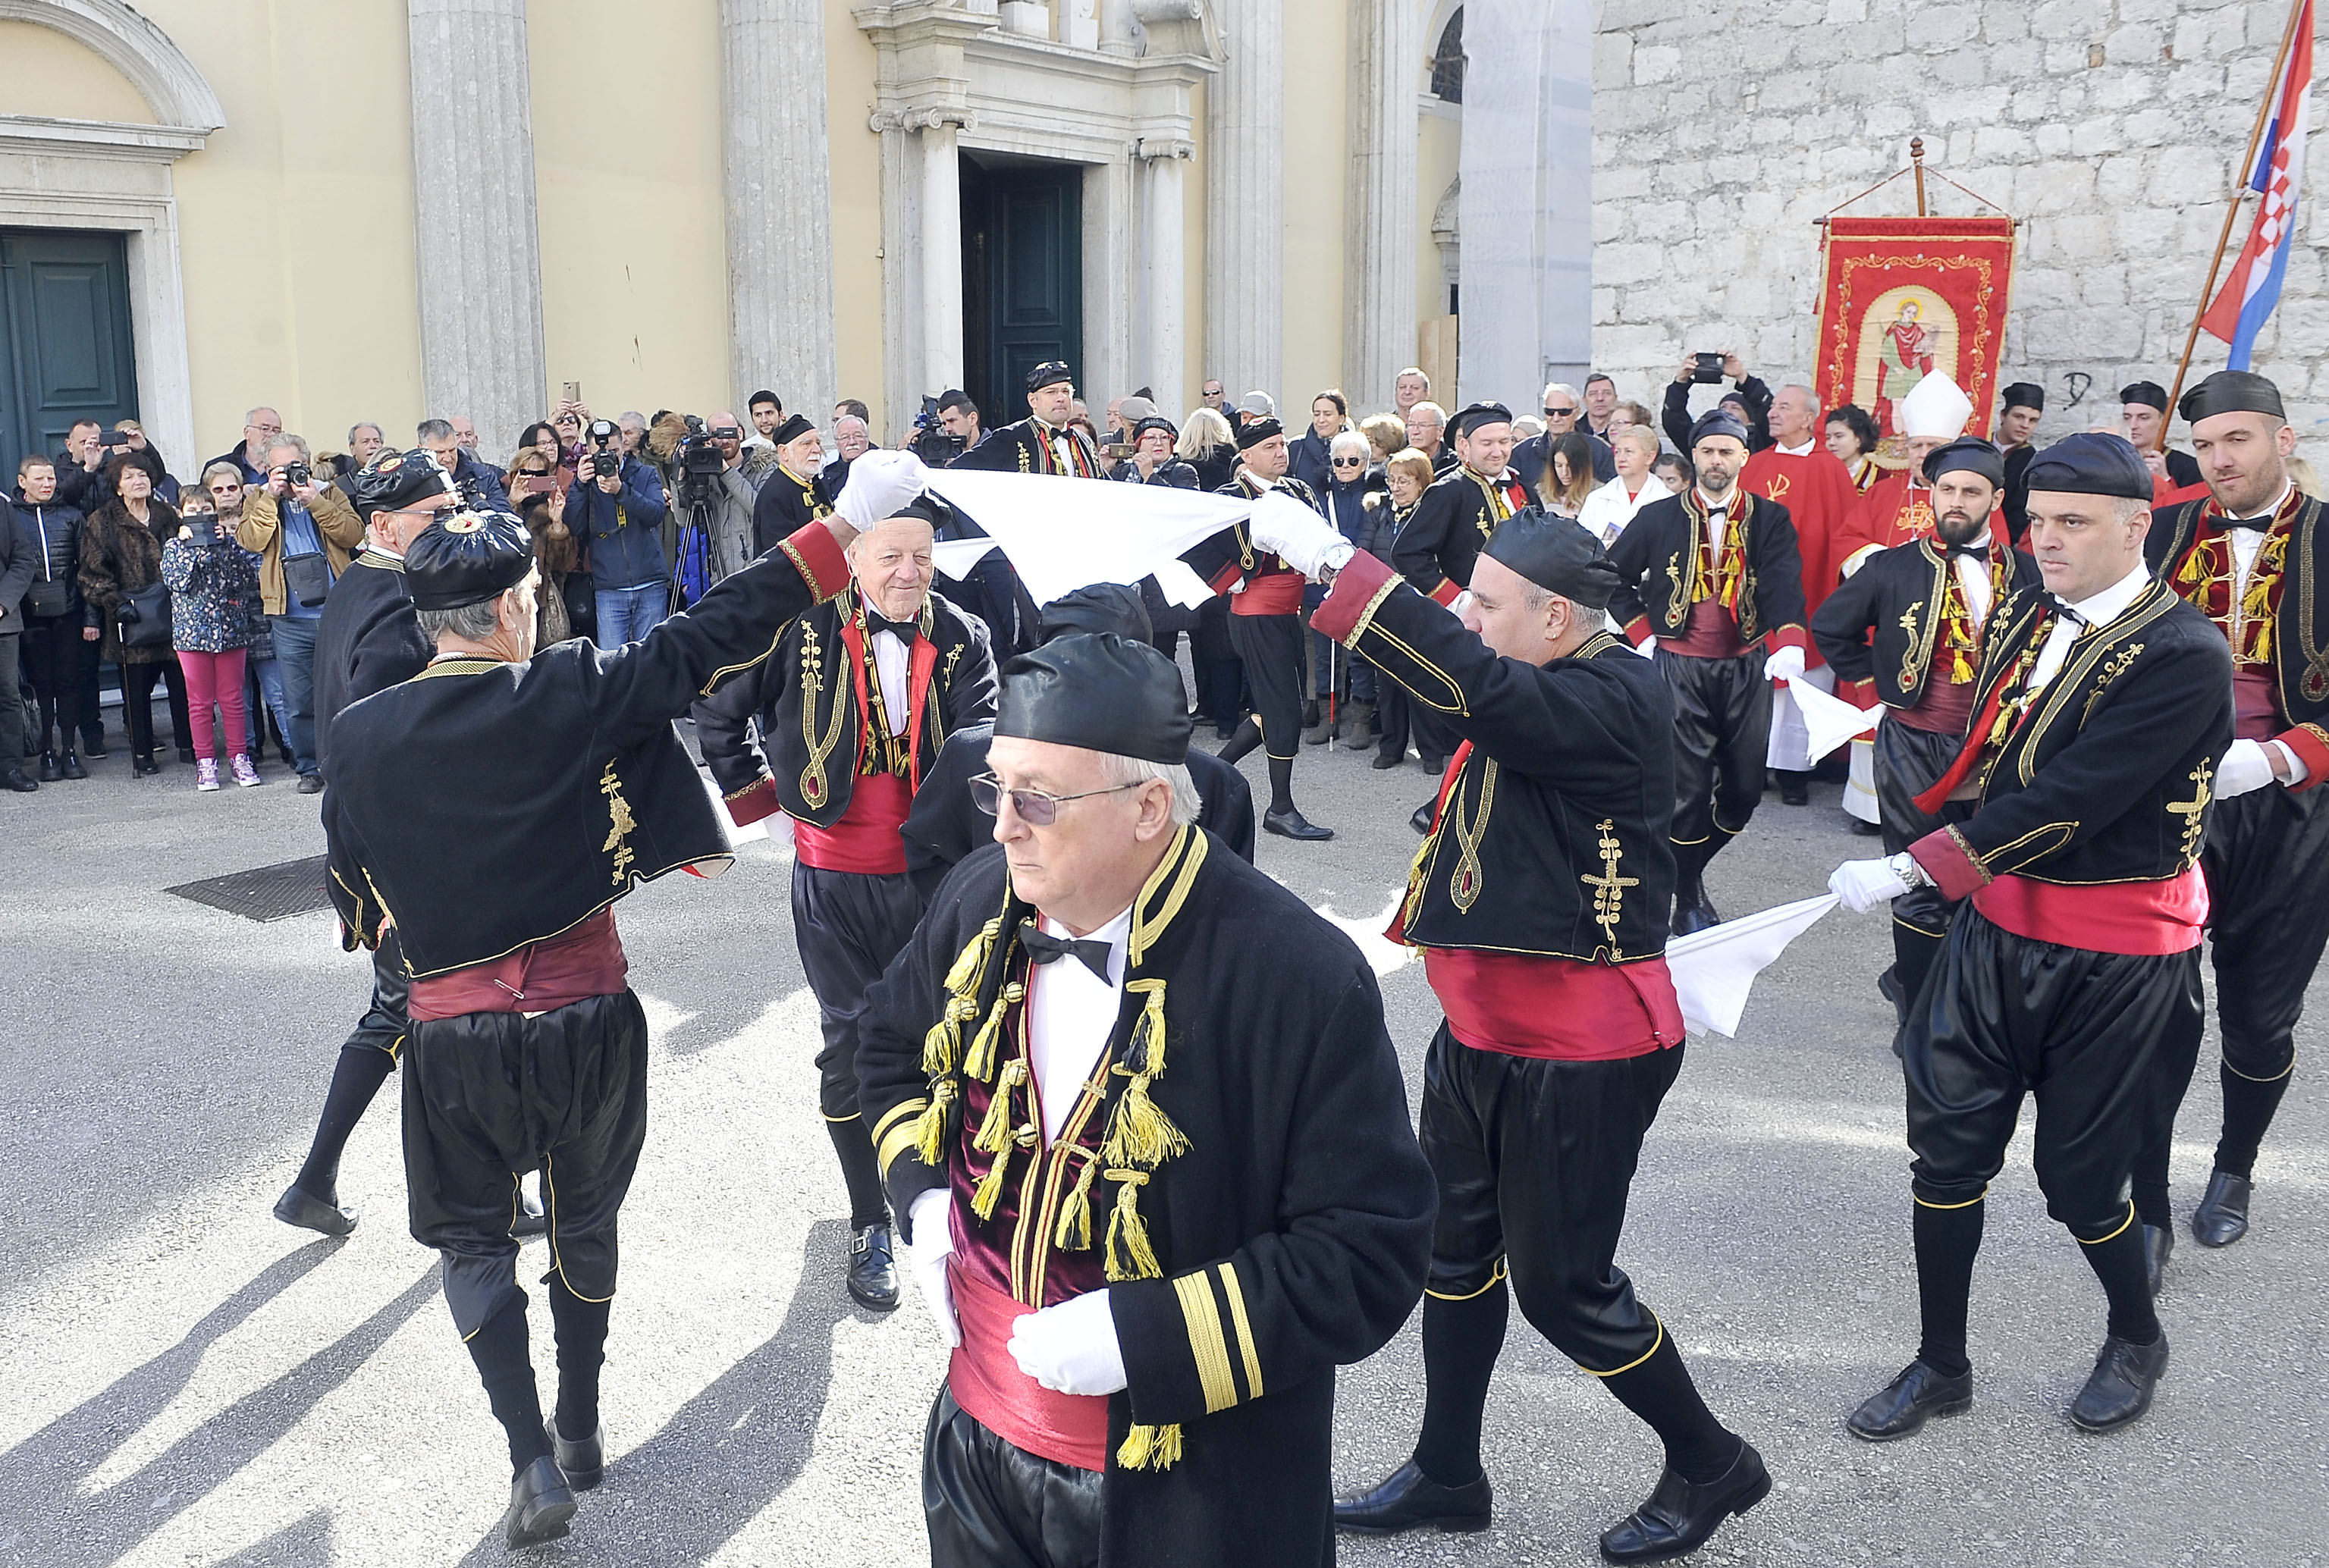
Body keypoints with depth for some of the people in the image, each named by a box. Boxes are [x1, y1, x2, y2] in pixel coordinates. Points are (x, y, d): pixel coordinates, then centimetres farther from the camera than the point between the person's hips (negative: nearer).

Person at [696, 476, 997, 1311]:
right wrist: (757, 791, 4)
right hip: (834, 881, -1)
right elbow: (715, 708, 3)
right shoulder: (805, 630, -9)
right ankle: (869, 1225, 19)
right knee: (852, 1047, 4)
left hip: (929, 875, 2)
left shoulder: (961, 639, -3)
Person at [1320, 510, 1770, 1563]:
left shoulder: (1617, 699, -22)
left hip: (1579, 1056, -9)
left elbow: (1471, 683, -39)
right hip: (1484, 1033, 9)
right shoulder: (1548, 690, 6)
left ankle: (1710, 1465, 27)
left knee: (1561, 1283, 3)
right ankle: (1445, 1475, 36)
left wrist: (1335, 570, -41)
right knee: (1455, 1244, 18)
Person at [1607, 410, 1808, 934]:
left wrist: (1789, 642, -30)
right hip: (1681, 669, -2)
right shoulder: (1658, 517, 3)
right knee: (1688, 788, -4)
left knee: (1745, 787, 4)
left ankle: (1688, 868, 29)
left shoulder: (1770, 520, 3)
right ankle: (1688, 901, 12)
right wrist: (1641, 632, 2)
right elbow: (1613, 576, 12)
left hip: (1748, 668, 2)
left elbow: (1785, 584, -12)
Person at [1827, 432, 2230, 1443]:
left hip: (2116, 959, -5)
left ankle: (2137, 1339, 37)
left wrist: (1910, 870, -29)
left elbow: (2065, 800, -27)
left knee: (2077, 1174, 7)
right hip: (1997, 926, 6)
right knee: (1946, 1151, 6)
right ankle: (1940, 1366, 23)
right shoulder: (2020, 620, 3)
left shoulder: (2184, 656, -19)